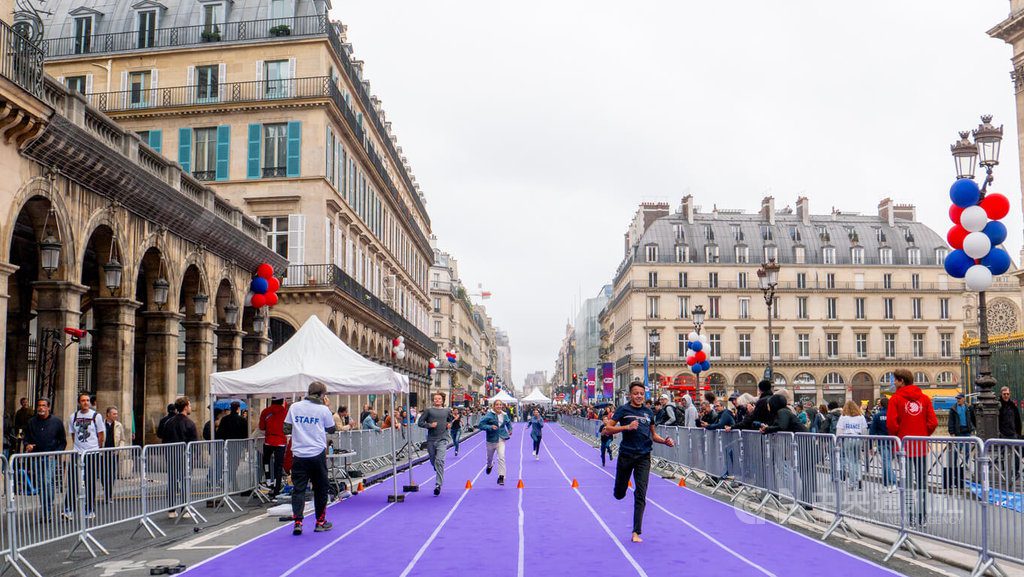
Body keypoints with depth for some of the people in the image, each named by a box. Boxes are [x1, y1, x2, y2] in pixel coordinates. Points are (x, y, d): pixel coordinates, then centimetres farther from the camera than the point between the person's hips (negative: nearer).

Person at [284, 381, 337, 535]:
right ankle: (320, 522, 19)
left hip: (299, 454, 1)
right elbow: (331, 430, 9)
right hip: (318, 454, -1)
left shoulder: (294, 407, 2)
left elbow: (286, 429, 4)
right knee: (320, 489, 11)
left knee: (298, 489, 3)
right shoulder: (323, 410, -3)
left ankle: (297, 522, -7)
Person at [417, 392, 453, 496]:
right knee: (433, 461, 12)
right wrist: (429, 425, -13)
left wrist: (449, 424, 8)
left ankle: (438, 484, -16)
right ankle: (438, 473, 47)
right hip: (431, 440, 1)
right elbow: (420, 423, 1)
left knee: (439, 460, -15)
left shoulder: (447, 410, 10)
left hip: (442, 439, -1)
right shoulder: (428, 410, 2)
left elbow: (450, 419, 29)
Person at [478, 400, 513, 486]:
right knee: (490, 457, 20)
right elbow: (481, 425, -17)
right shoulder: (489, 415, -13)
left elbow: (508, 422, 26)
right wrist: (490, 427, -28)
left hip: (501, 439, 1)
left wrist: (510, 429, 11)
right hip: (491, 439, -1)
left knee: (501, 457, -17)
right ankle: (489, 465, 56)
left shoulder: (504, 415, 2)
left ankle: (501, 476, -14)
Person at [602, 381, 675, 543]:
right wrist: (627, 427, -19)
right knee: (619, 495, 10)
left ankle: (636, 532, 0)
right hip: (626, 455, -2)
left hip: (643, 457, 2)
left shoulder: (648, 412, 9)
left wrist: (665, 441, 0)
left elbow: (653, 434, 19)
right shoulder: (623, 410, -2)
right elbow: (608, 429, -8)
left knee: (641, 495, -5)